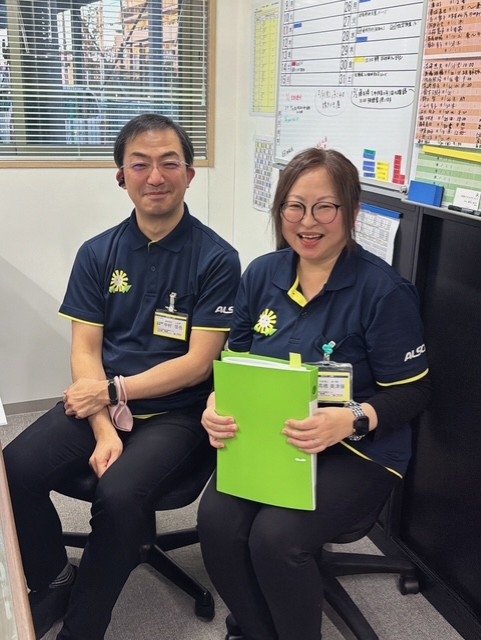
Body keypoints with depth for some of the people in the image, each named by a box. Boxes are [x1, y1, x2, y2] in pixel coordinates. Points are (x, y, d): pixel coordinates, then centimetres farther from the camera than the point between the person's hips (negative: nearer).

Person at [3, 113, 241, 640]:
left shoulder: (216, 258, -5)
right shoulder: (98, 254, 6)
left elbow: (198, 363, -8)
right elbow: (85, 350, 2)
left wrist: (113, 390, -12)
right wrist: (103, 429, -13)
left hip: (174, 413, -3)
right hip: (99, 404, 4)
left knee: (118, 495, -30)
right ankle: (54, 582, 11)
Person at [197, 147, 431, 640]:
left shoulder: (383, 290, -13)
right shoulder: (262, 274, 3)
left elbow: (412, 392, -9)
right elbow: (234, 360, 10)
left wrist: (351, 420, -28)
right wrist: (217, 405, -12)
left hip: (357, 451, -4)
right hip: (265, 440, 5)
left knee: (276, 535, -27)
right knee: (216, 518, -21)